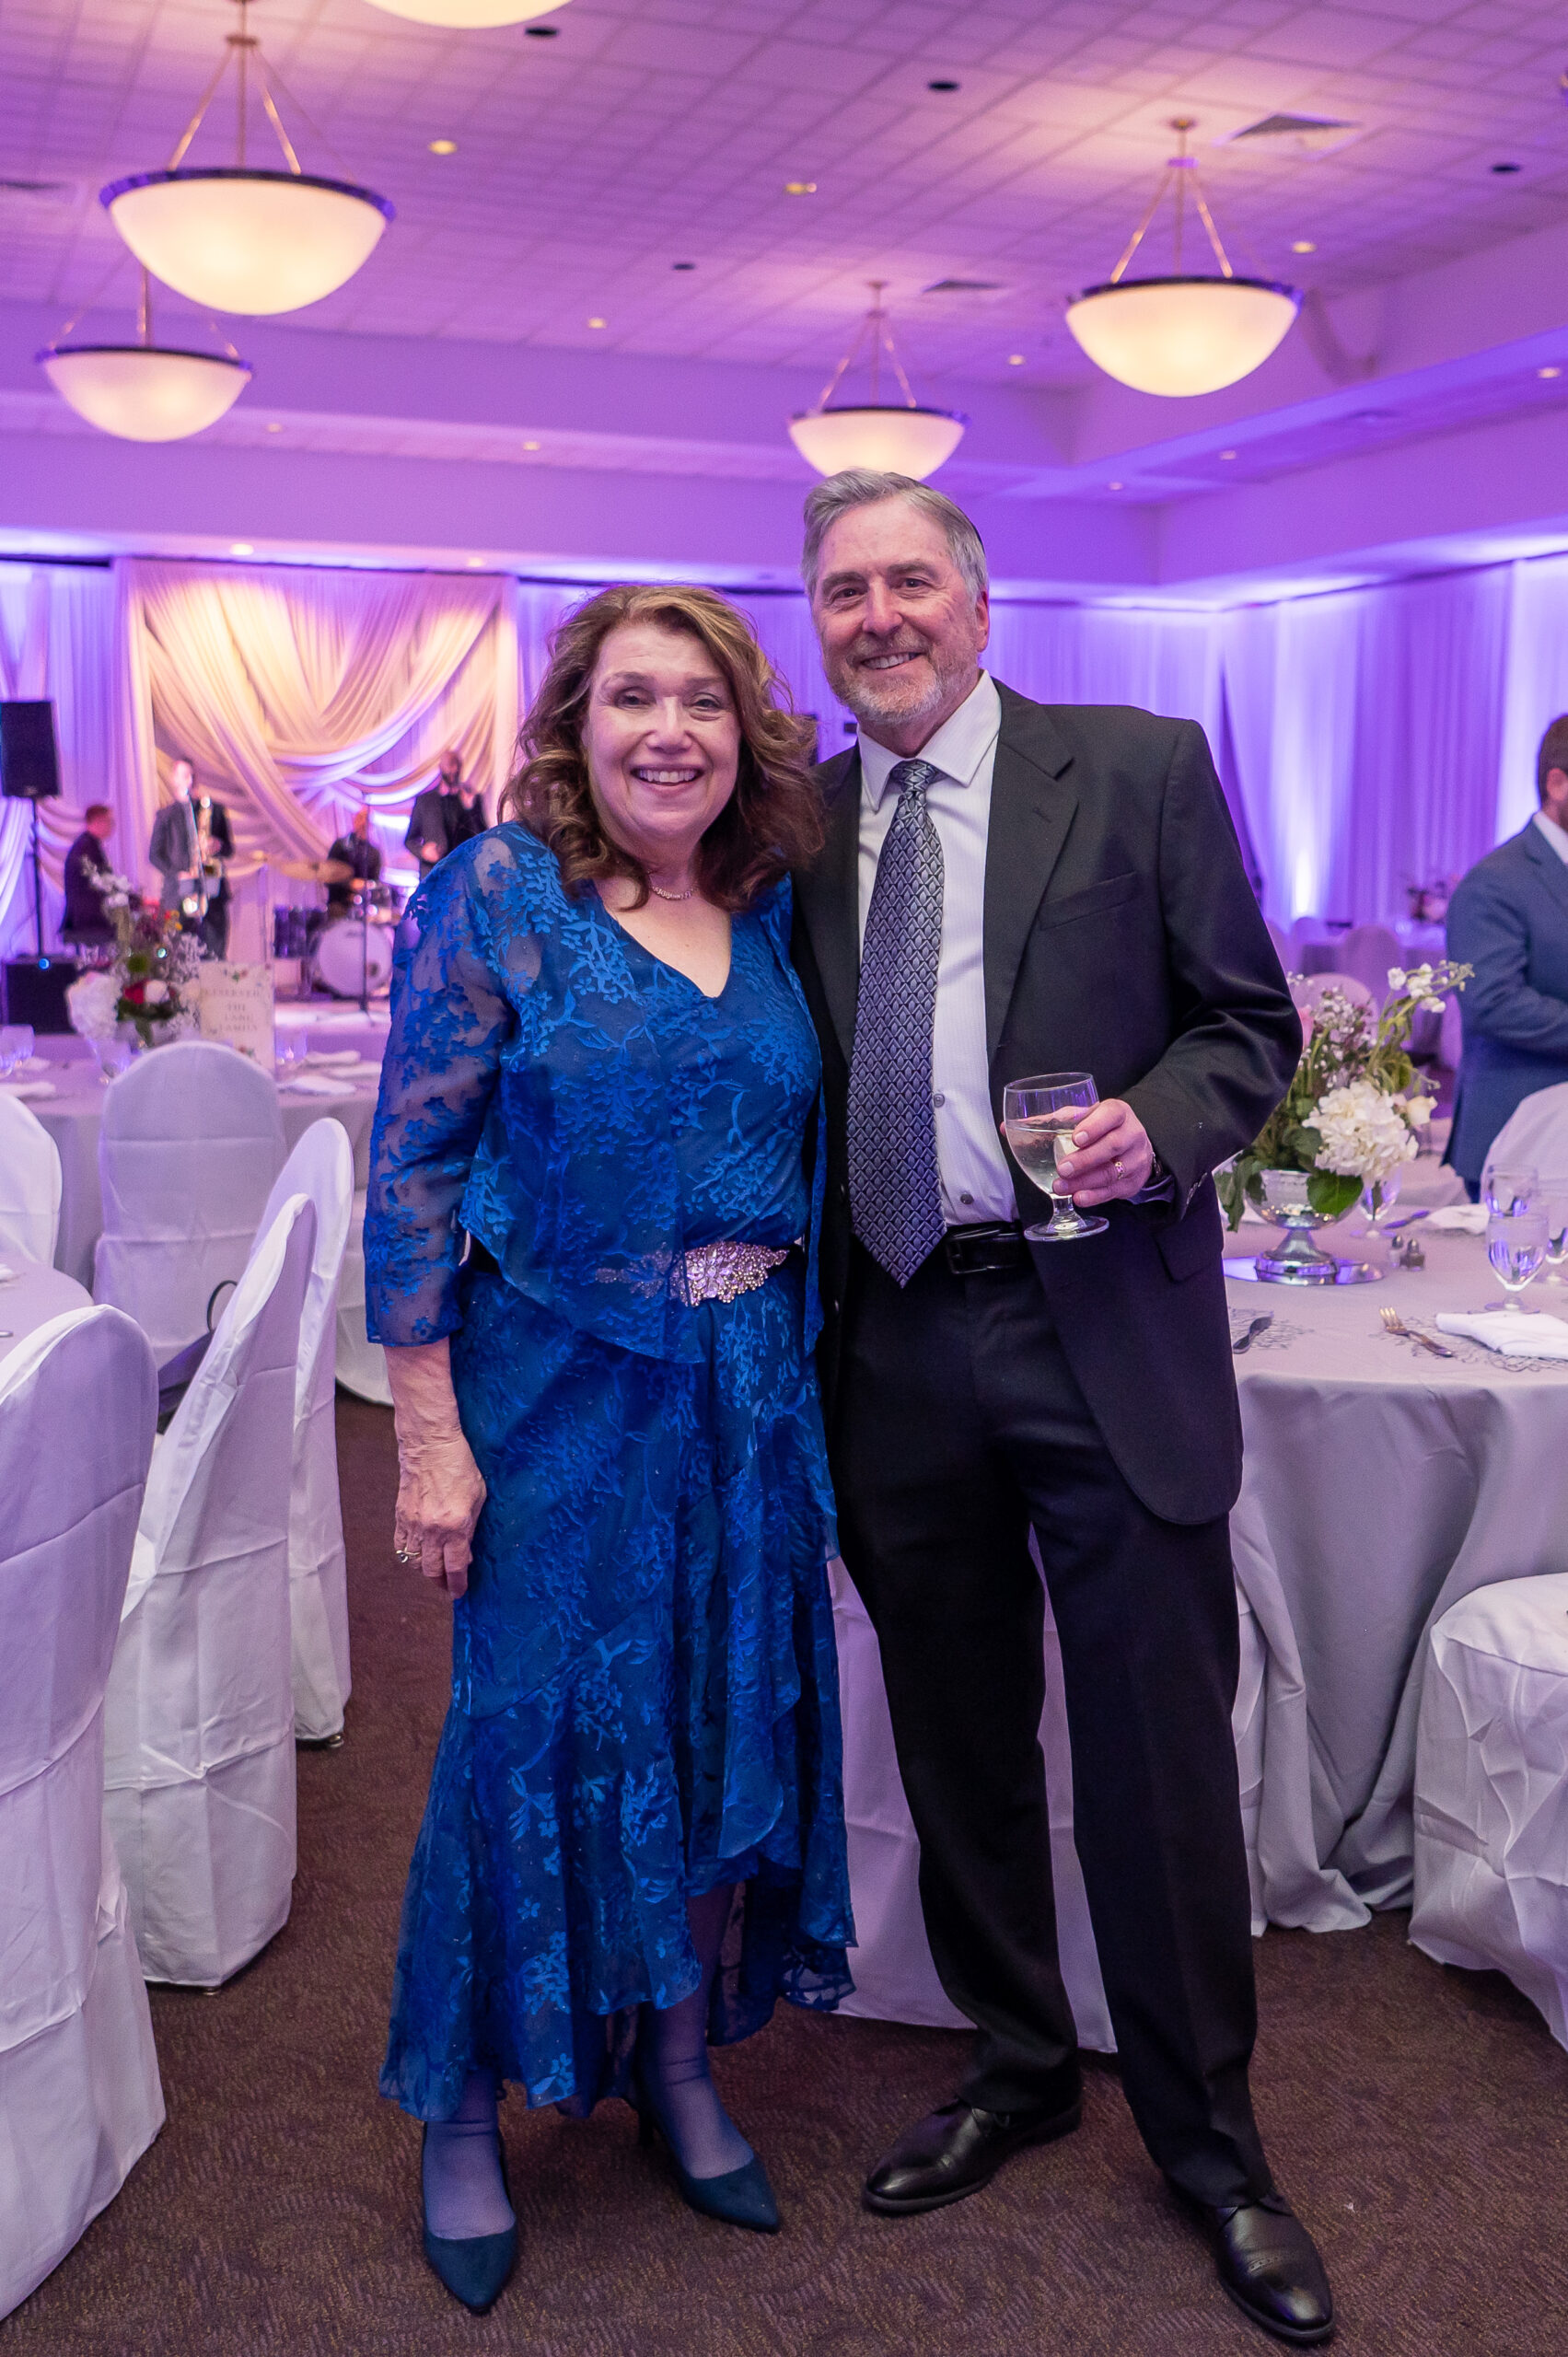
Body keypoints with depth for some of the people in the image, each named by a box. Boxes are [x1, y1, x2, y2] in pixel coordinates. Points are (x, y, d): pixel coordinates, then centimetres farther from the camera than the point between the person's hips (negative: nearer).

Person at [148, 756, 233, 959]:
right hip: (178, 894, -1)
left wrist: (218, 846, -7)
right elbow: (155, 854, 7)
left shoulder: (215, 809, 14)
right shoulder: (166, 814, 9)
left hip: (214, 891, 2)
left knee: (216, 954, -3)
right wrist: (177, 874, -8)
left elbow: (230, 850, 16)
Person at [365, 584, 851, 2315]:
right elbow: (412, 1172, -11)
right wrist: (429, 1437, -14)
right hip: (558, 1392, -4)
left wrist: (799, 1363, 7)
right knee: (536, 1735, 6)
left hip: (749, 1396, 5)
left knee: (726, 1728, 14)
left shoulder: (772, 909, 6)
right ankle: (460, 2120, 29)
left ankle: (682, 2072, 36)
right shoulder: (496, 892, -8)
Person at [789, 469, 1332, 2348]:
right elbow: (802, 1083, 13)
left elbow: (1250, 1019, 2)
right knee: (959, 1746, 16)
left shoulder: (1141, 769, -1)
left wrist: (1156, 1124, -18)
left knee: (1158, 1752, 5)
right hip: (893, 1345, 4)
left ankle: (1209, 2142, 28)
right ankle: (1018, 2070, 38)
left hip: (1104, 1339, -3)